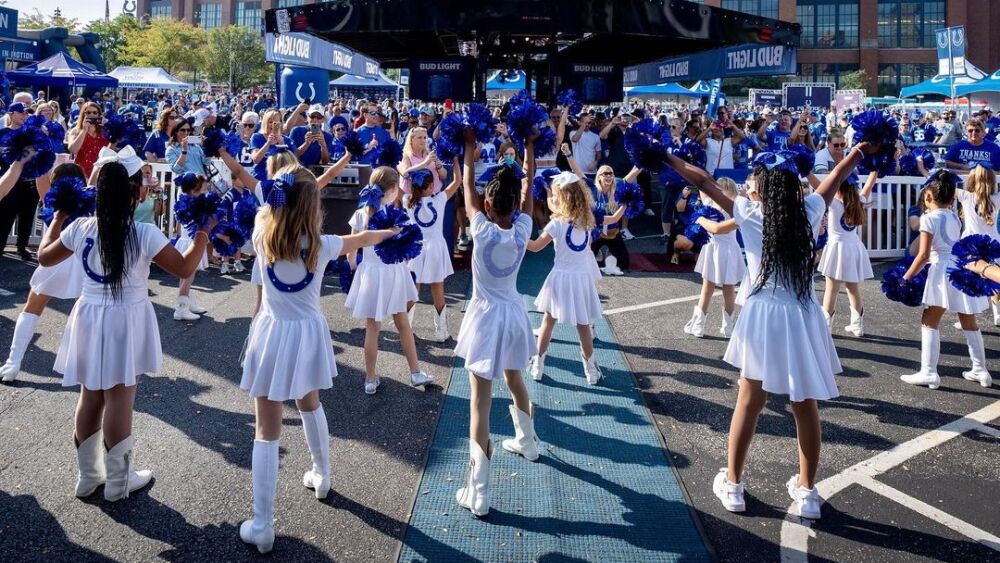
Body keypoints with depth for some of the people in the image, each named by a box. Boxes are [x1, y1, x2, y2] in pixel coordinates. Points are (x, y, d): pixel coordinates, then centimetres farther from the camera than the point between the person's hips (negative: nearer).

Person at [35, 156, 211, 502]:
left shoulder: (80, 229, -5)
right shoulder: (145, 234, -17)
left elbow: (44, 257, 11)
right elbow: (184, 269, -10)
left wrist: (57, 219, 25)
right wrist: (203, 234, 2)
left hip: (90, 319, 4)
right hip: (126, 322, -4)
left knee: (90, 397, 15)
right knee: (119, 400, 4)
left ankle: (88, 476, 28)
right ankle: (118, 480, 15)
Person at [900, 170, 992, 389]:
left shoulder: (929, 218, -8)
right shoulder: (954, 217, 12)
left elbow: (924, 254, -12)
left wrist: (906, 278, -8)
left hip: (945, 271, -7)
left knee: (929, 322, -1)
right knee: (969, 323, 17)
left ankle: (929, 373, -5)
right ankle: (980, 371, 25)